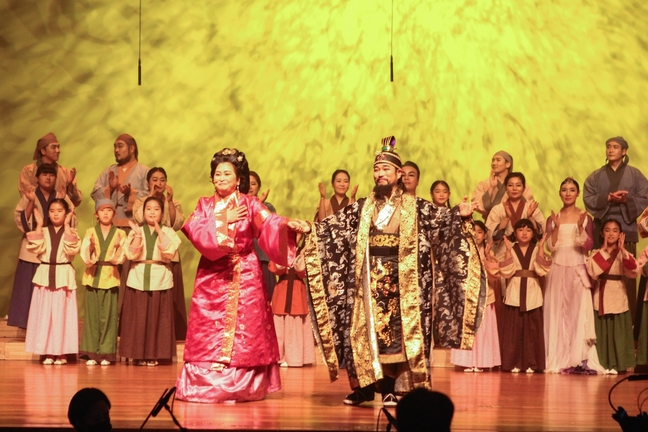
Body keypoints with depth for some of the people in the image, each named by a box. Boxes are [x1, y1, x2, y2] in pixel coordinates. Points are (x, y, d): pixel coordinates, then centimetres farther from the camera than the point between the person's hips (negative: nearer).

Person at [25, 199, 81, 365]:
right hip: (45, 275, 2)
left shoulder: (71, 232, 3)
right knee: (44, 312, 1)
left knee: (61, 313, -2)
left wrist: (66, 225, -13)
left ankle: (61, 352, 2)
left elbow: (72, 250, -15)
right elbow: (36, 248, -8)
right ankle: (47, 352, 5)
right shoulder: (43, 231, 8)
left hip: (64, 276, -2)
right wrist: (39, 225, -7)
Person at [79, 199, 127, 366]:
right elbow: (85, 256, -4)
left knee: (108, 315, -1)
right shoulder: (90, 232, 6)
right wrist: (90, 246, -24)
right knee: (92, 314, 1)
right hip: (92, 276, 0)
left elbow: (121, 257, -3)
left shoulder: (120, 234, 5)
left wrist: (119, 249, -23)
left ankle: (106, 353, 4)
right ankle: (91, 353, 5)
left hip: (110, 277, 0)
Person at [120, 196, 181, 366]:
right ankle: (139, 354, 5)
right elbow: (131, 254, -3)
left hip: (160, 280, -1)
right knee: (138, 317, -2)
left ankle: (154, 354, 4)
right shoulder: (135, 231, 9)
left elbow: (169, 253, -9)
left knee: (157, 318, -3)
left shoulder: (168, 232, 7)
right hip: (138, 279, 1)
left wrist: (159, 231, -11)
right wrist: (138, 235, -12)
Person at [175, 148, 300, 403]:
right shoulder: (204, 205, 9)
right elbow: (195, 232, -7)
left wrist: (286, 224, -35)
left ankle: (243, 387, 2)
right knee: (207, 333, 0)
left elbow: (270, 223, -15)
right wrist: (223, 220, -14)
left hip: (244, 276, -2)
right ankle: (206, 385, 7)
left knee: (245, 329, -4)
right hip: (211, 276, 2)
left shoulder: (249, 204, 2)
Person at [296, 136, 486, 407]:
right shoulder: (362, 208, 9)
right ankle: (364, 387, 9)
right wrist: (310, 229, -8)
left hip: (399, 280, -2)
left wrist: (459, 214, -28)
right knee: (365, 330, 1)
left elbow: (440, 218, -9)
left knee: (395, 331, -1)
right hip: (369, 278, 2)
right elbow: (334, 225, 6)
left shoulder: (414, 208, 2)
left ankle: (388, 389, 6)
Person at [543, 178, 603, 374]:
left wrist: (580, 227, -18)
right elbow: (550, 247, -1)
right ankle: (559, 360, 1)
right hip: (558, 270, 1)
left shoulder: (585, 218, 5)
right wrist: (556, 227, -13)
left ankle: (580, 359, -7)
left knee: (579, 312, -7)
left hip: (578, 271, -1)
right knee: (557, 314, -1)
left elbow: (588, 246, -5)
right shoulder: (553, 219, 7)